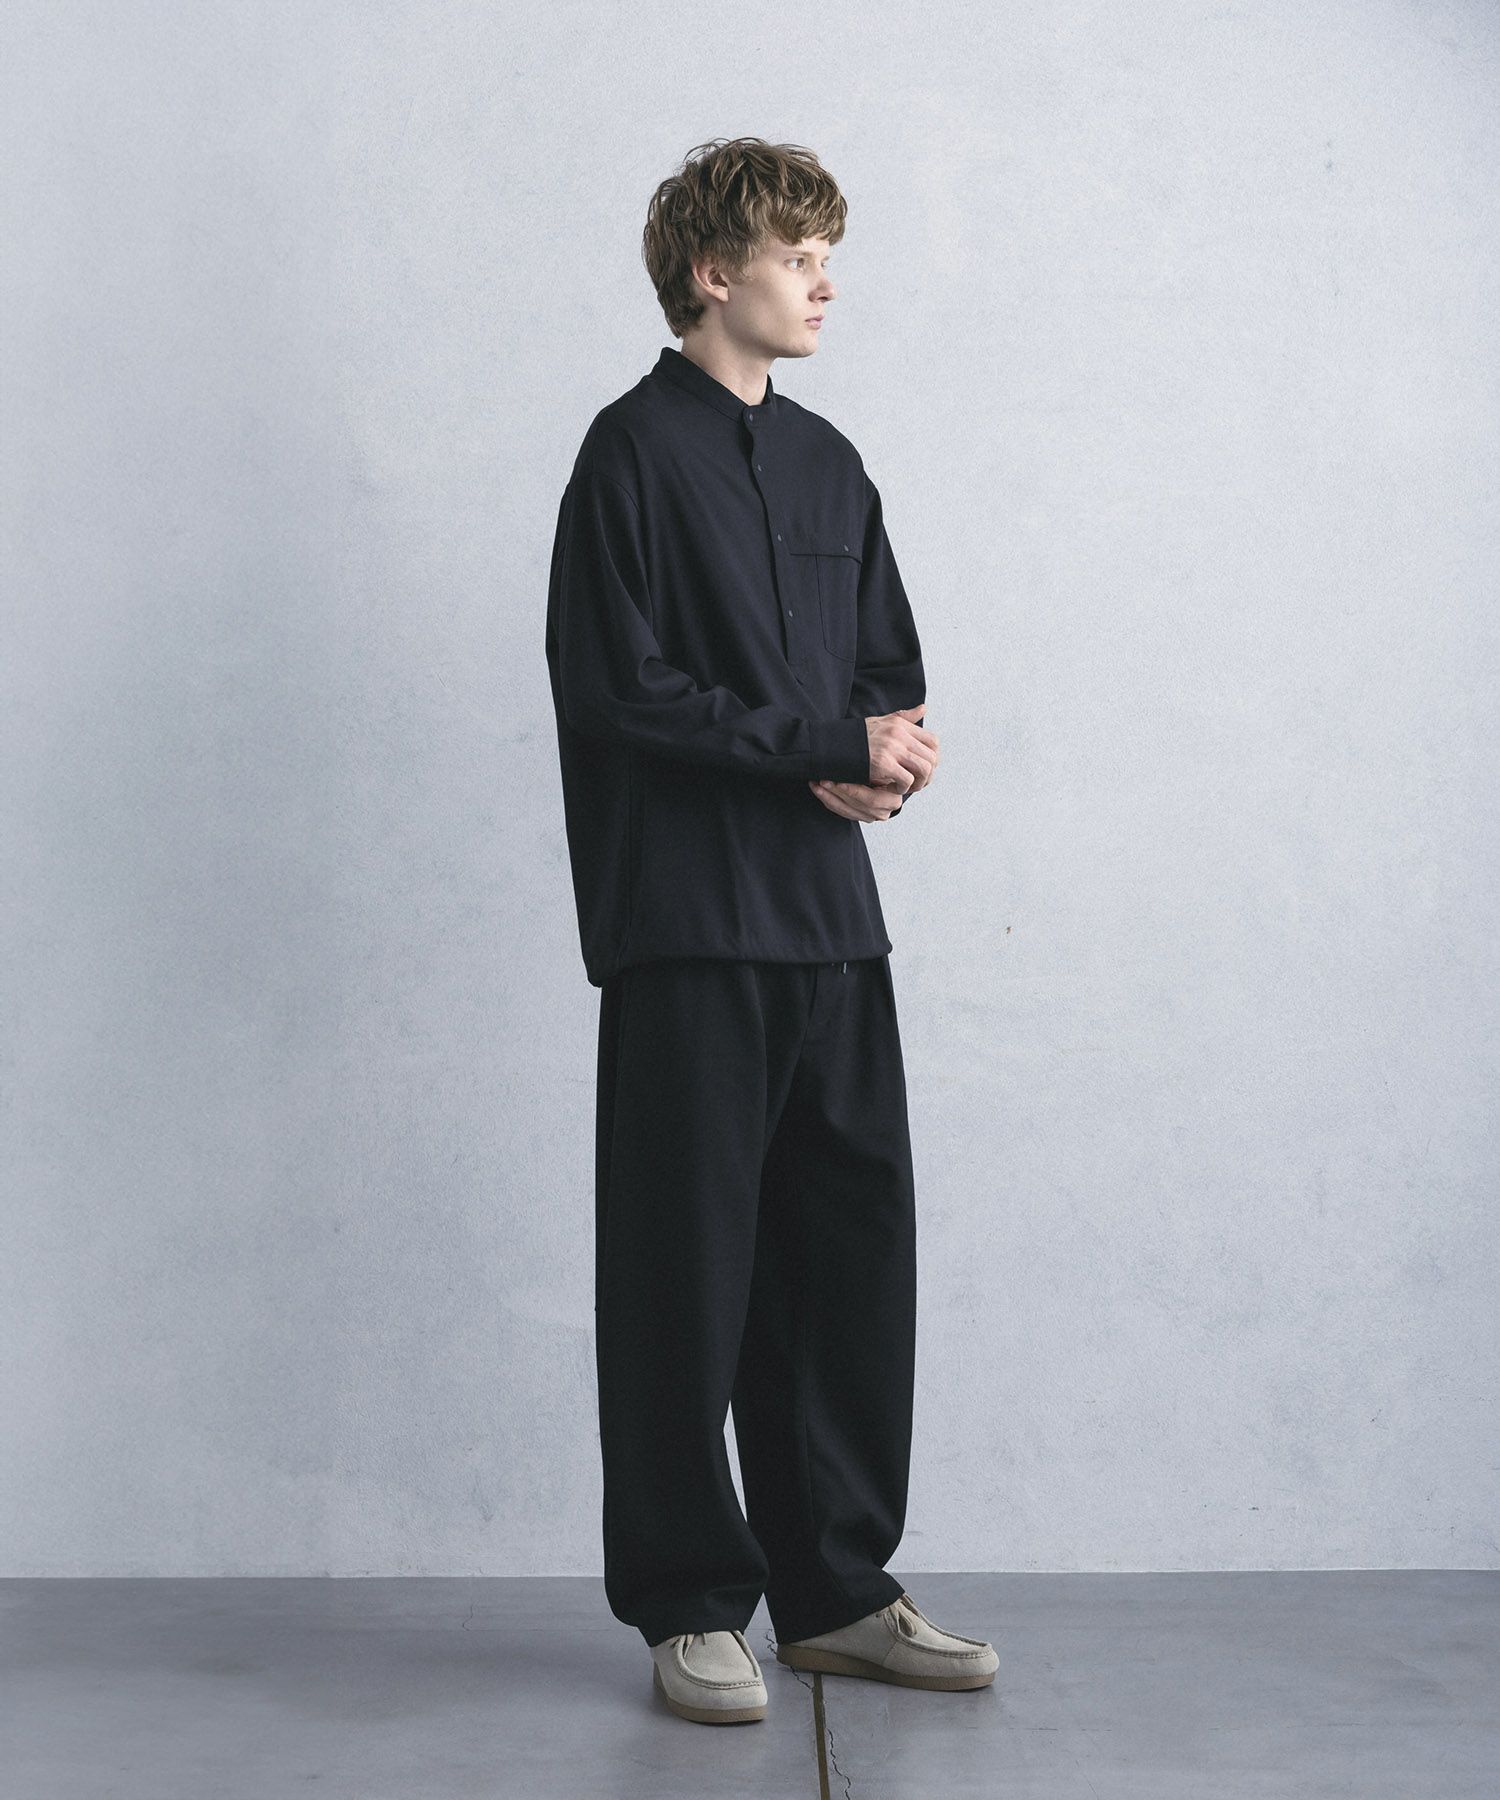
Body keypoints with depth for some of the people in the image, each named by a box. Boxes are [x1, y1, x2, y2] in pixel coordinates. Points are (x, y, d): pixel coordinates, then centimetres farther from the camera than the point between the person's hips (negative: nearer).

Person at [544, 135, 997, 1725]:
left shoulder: (827, 464, 18)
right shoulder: (636, 448, -3)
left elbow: (889, 669, 19)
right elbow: (618, 684, -12)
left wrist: (886, 753, -4)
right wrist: (828, 743, -13)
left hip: (830, 914, 7)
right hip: (688, 923, -7)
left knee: (853, 1249, 9)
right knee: (688, 1267, 0)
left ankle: (837, 1590, 21)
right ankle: (691, 1608, 13)